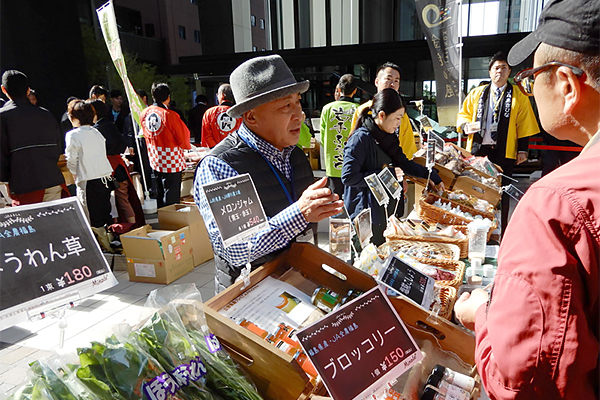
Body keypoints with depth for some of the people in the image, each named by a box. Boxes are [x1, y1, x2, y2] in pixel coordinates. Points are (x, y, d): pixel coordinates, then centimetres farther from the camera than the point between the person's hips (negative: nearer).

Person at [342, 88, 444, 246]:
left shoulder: (388, 137, 12)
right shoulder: (360, 139, -16)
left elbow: (403, 162, 25)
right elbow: (348, 177, -22)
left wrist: (432, 175, 21)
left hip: (391, 210, 8)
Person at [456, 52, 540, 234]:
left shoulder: (518, 96, 7)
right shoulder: (476, 93, 12)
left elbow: (524, 125, 4)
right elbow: (463, 113, 16)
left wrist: (523, 149, -2)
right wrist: (466, 124, -7)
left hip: (504, 151, -1)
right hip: (479, 149, 2)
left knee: (502, 191, 5)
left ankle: (502, 231, 16)